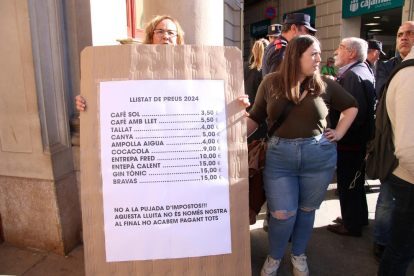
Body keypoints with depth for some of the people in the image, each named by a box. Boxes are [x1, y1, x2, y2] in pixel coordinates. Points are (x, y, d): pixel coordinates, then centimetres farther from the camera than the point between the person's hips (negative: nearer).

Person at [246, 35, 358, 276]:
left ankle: (299, 256, 41)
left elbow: (351, 106, 16)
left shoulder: (325, 85, 1)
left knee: (307, 210, 15)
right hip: (279, 156, -1)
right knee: (283, 214, 2)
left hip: (319, 158, 2)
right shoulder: (271, 83, -1)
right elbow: (256, 118, 1)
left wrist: (339, 133, 6)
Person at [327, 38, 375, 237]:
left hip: (350, 142, -11)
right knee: (355, 181, 23)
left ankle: (351, 225, 20)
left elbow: (354, 113, -29)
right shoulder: (364, 72, 13)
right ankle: (359, 217, 41)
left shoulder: (353, 75, -21)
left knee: (347, 183, 4)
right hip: (360, 139, 11)